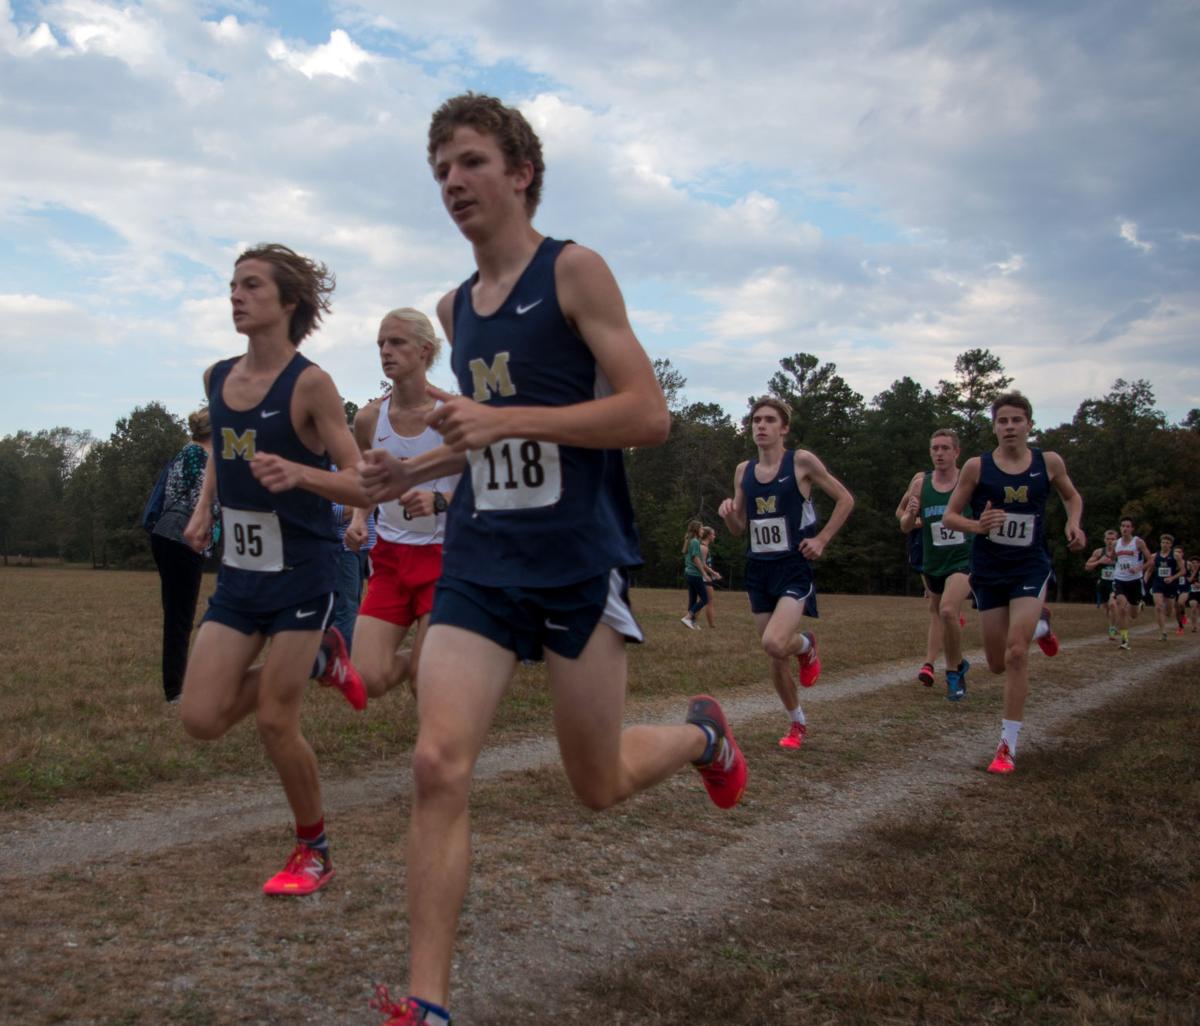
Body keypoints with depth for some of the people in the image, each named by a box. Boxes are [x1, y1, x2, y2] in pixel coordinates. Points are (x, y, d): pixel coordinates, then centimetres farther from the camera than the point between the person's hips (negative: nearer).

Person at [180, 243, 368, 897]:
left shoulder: (309, 383, -13)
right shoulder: (217, 378, 5)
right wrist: (204, 509, 12)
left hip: (300, 571, -6)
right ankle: (316, 659, 25)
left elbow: (361, 485, -15)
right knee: (201, 719, 0)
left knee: (275, 722, -2)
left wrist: (298, 473, -32)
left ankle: (314, 852, 21)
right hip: (238, 571, 6)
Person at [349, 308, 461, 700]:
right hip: (390, 554, 4)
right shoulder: (369, 418, 2)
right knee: (367, 680, -6)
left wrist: (439, 500, -24)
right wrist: (359, 517, 0)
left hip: (443, 553, -4)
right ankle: (417, 659, 28)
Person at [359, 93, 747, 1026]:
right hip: (479, 559, 5)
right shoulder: (456, 308, 15)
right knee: (439, 765, -11)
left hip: (580, 561, -5)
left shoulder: (575, 271, -5)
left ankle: (700, 734, 41)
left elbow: (649, 414, -14)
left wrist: (505, 421, -20)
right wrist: (415, 471, 12)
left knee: (599, 785, 7)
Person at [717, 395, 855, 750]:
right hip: (758, 570, 5)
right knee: (775, 658, 10)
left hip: (794, 568, -5)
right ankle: (797, 723, 31)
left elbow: (845, 499, 0)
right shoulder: (744, 471, 7)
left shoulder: (801, 461, -7)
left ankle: (807, 645, 11)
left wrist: (821, 539, -8)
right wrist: (729, 512, -8)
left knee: (775, 644, -25)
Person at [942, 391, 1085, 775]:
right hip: (988, 570, 1)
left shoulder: (1049, 463, -2)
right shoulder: (977, 466, -6)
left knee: (1016, 653, -17)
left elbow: (1071, 496, 18)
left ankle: (1008, 745, -5)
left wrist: (1073, 524, -2)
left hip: (1030, 567, -1)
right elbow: (949, 516, 0)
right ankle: (1038, 623, 45)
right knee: (998, 664, 10)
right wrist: (977, 526, -21)